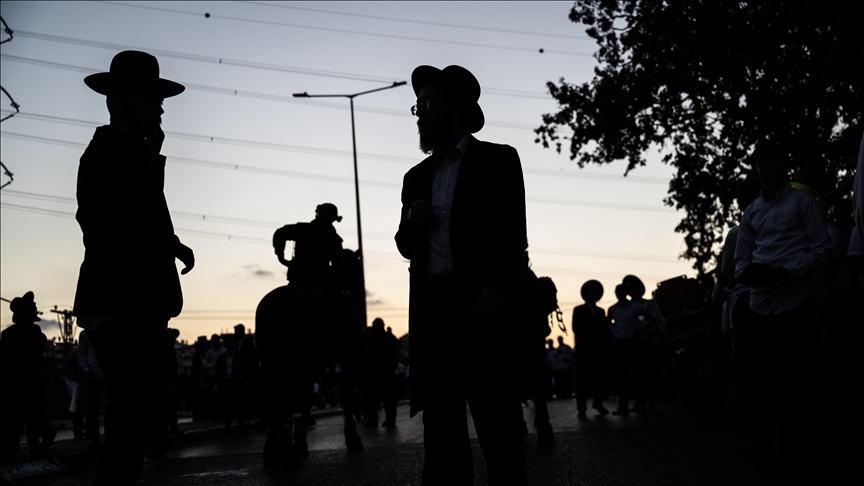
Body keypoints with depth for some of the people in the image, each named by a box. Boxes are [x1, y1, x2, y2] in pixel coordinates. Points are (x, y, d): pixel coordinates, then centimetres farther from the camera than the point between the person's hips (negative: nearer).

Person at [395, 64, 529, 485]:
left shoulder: (498, 160, 6)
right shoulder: (417, 177, 21)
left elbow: (514, 233, -3)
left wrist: (495, 289, -19)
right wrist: (410, 223, 1)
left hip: (482, 304, -5)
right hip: (432, 310, 5)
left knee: (496, 426, -7)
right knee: (441, 428, 2)